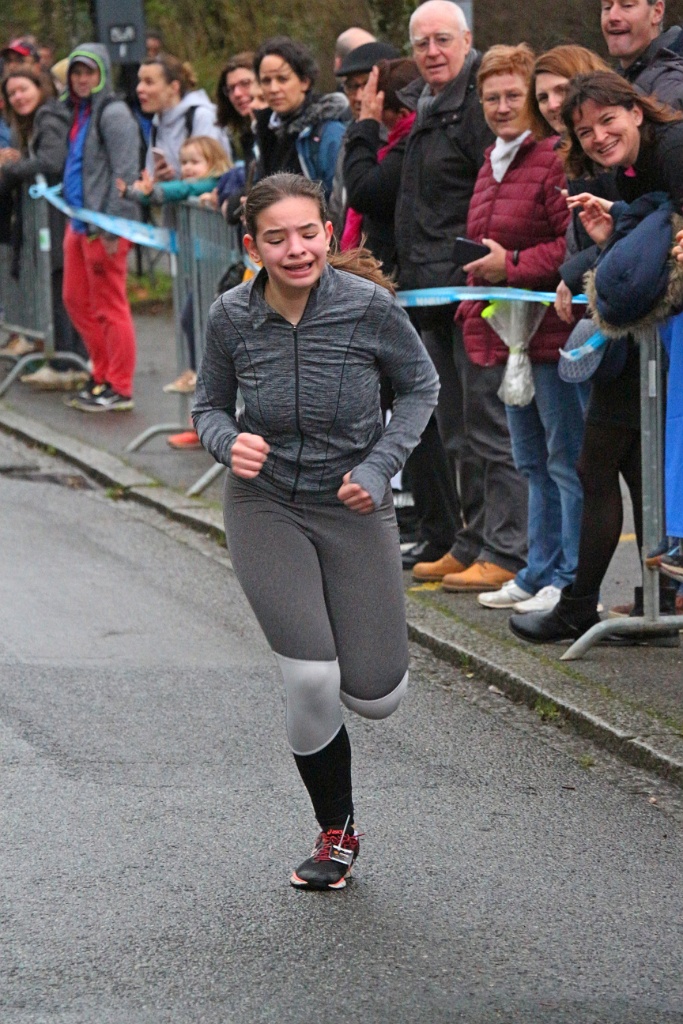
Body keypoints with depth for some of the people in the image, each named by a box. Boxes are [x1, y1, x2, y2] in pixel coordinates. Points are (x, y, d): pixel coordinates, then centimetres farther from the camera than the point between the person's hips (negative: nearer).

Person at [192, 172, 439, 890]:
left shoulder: (368, 305, -16)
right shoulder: (231, 318, -11)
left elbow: (419, 385, 0)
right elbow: (209, 406, 6)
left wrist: (379, 466, -13)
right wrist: (229, 442, -17)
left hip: (354, 508, 0)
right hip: (265, 504, 0)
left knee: (375, 696, 1)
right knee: (311, 682, -15)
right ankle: (337, 831, 10)